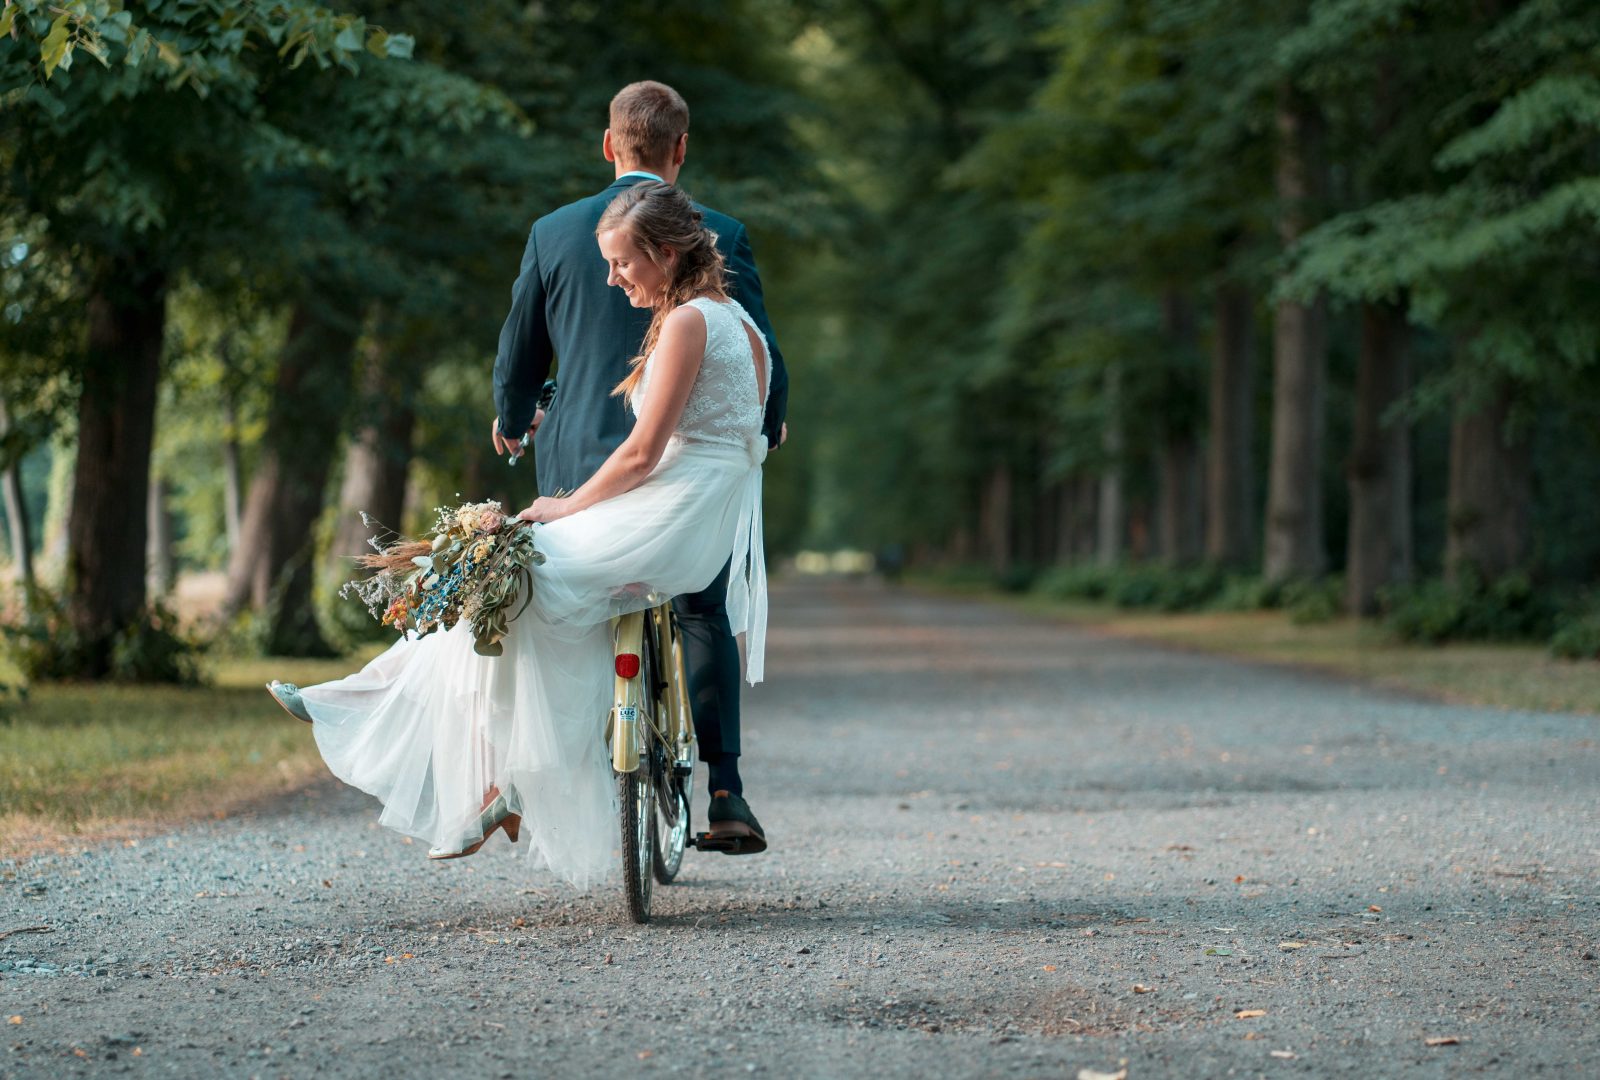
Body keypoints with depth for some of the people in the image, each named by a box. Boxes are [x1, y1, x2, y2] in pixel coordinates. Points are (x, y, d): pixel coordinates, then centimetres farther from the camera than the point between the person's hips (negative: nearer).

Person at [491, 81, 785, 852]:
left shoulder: (553, 234, 0)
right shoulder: (719, 238, -5)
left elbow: (517, 361, 8)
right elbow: (762, 360, -1)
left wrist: (511, 423, 29)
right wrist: (768, 428, 21)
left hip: (579, 465, 1)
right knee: (704, 618, 17)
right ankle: (723, 790, 6)